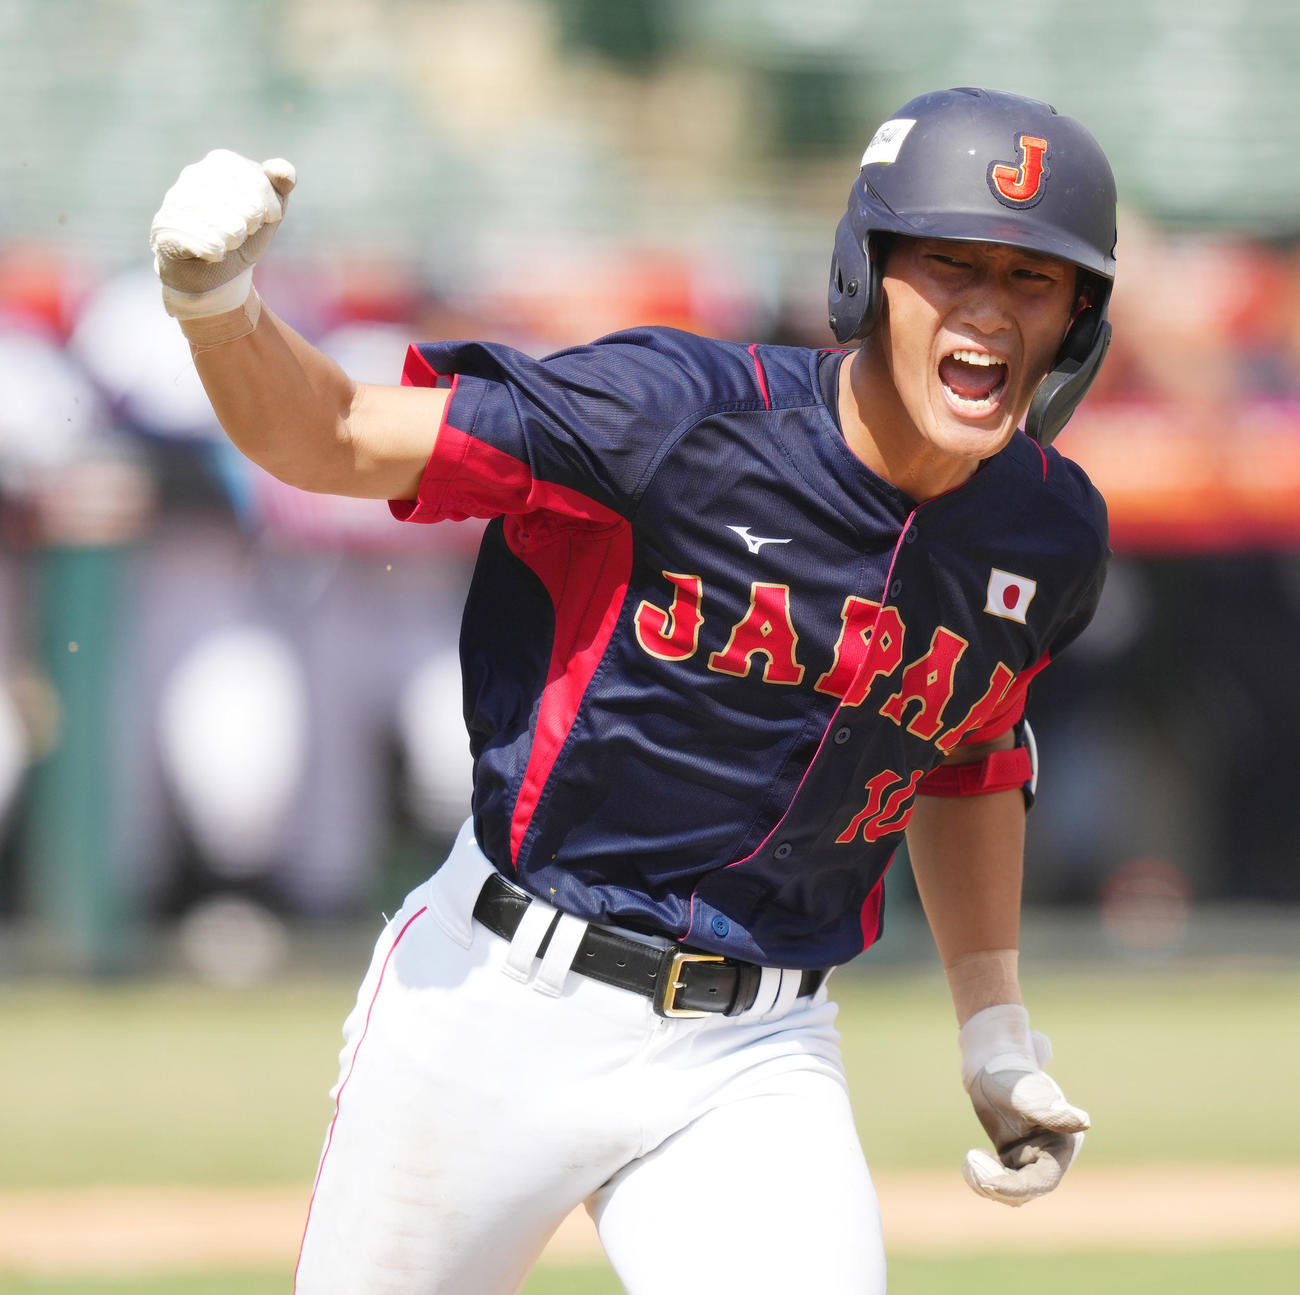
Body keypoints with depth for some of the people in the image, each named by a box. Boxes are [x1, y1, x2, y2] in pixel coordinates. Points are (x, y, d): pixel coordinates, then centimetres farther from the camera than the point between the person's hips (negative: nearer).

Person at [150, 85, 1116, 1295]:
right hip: (501, 1008, -3)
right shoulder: (685, 414, -17)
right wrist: (216, 301, -38)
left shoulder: (1051, 538, -1)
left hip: (755, 1060, 3)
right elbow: (329, 436, -18)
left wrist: (996, 1027, 16)